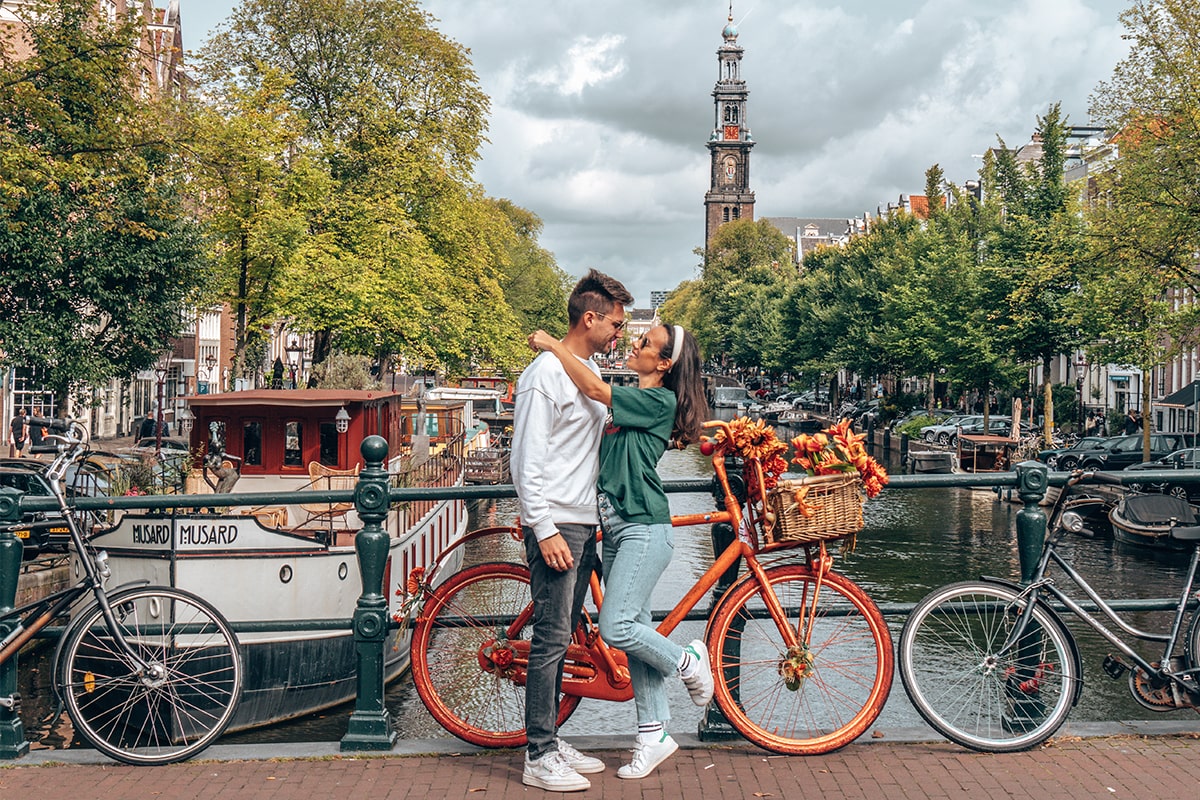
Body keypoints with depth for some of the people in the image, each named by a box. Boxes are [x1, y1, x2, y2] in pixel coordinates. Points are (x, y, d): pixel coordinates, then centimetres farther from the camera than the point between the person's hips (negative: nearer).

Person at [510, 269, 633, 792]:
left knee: (561, 638, 13)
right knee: (551, 638, -7)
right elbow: (527, 461, -16)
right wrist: (546, 530, -21)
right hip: (555, 525, -9)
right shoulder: (546, 373, -12)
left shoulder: (591, 372, 16)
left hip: (584, 523, 9)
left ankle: (552, 744, 21)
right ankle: (539, 758, 0)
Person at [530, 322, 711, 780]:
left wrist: (553, 345, -12)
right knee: (634, 626, 9)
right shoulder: (628, 402, 16)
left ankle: (689, 662, 11)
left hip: (644, 528, -9)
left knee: (616, 627, -14)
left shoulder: (660, 401, -11)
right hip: (615, 527, 9)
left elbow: (594, 389, -21)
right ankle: (655, 733, 16)